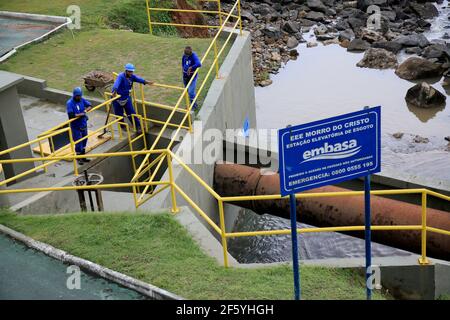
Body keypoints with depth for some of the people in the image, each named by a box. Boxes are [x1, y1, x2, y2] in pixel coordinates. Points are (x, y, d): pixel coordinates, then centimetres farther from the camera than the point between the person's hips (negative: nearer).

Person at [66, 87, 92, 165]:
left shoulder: (82, 100, -1)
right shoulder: (70, 103, -18)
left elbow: (90, 106, 1)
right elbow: (71, 115, -26)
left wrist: (85, 110, -18)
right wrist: (81, 114, -22)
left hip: (84, 124, 6)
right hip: (75, 126, -6)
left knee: (84, 141, 17)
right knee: (78, 142, 0)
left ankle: (83, 157, 32)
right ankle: (79, 158, 15)